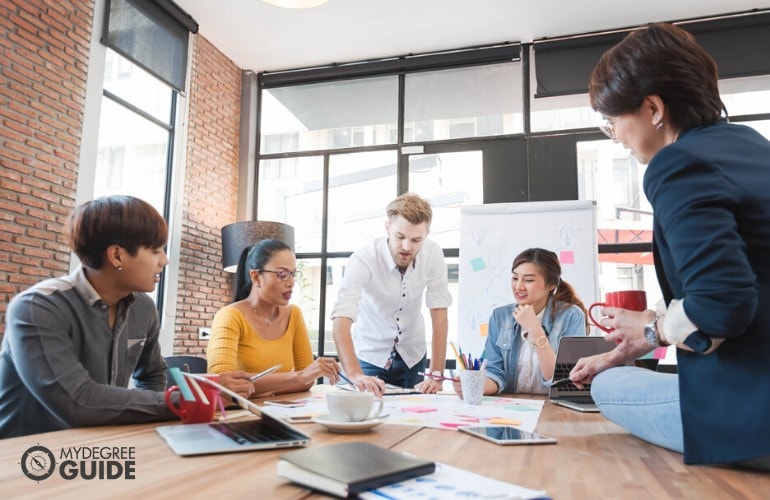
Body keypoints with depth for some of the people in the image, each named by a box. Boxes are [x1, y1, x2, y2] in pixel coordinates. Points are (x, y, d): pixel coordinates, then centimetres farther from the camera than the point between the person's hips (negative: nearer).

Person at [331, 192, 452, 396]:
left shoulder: (433, 254, -18)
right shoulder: (364, 259, -28)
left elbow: (439, 314, -17)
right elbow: (341, 319, -38)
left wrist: (436, 374, -24)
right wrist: (355, 375, -52)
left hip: (413, 355, 3)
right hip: (370, 355, -3)